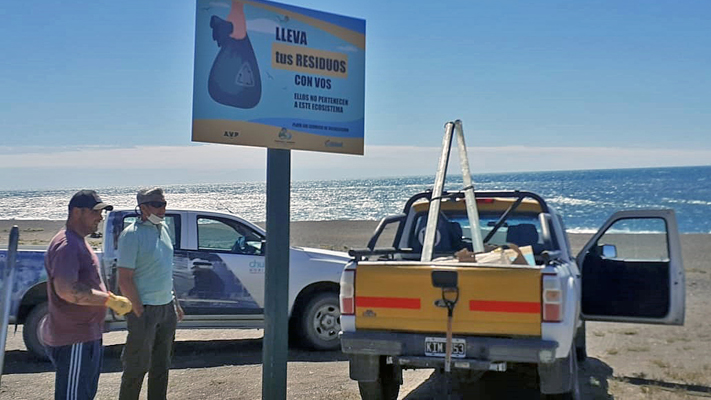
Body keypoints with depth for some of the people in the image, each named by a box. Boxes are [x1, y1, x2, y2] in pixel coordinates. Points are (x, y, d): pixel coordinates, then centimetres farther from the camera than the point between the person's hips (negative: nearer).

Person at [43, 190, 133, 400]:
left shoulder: (78, 241, 15)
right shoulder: (66, 244, -19)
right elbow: (66, 290, -30)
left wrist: (111, 298, 13)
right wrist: (110, 300, -25)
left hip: (87, 336, 11)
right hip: (73, 341, -11)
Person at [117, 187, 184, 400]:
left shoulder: (163, 228, 10)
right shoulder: (132, 235, -14)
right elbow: (124, 280, -16)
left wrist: (175, 303, 16)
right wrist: (140, 312, -19)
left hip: (167, 307, 8)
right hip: (145, 310, -7)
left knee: (161, 365, 15)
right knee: (137, 367, 1)